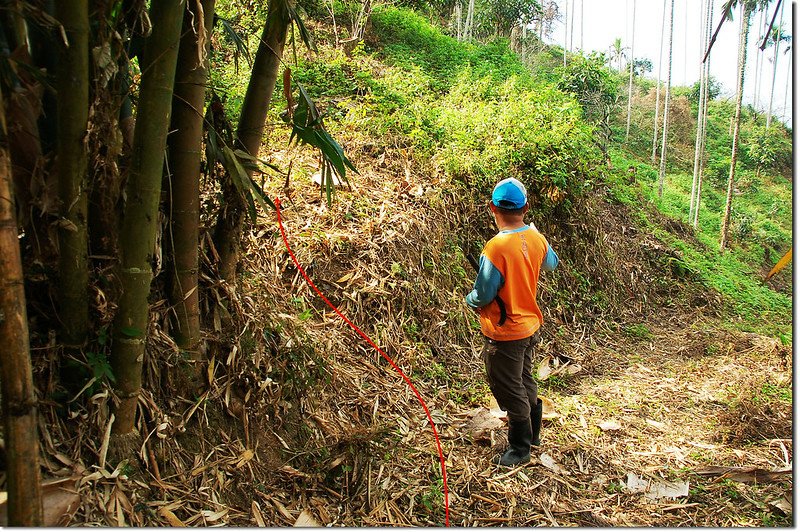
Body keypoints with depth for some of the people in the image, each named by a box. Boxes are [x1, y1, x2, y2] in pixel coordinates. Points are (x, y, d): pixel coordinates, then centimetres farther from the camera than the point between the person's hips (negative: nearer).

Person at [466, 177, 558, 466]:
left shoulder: (496, 247, -28)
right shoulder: (536, 239, -6)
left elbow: (483, 295, -23)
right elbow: (551, 263, 17)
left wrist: (470, 300, 1)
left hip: (505, 334, -7)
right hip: (530, 325, 8)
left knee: (510, 390, 9)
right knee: (525, 380, 25)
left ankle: (520, 449, 25)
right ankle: (533, 433, 43)